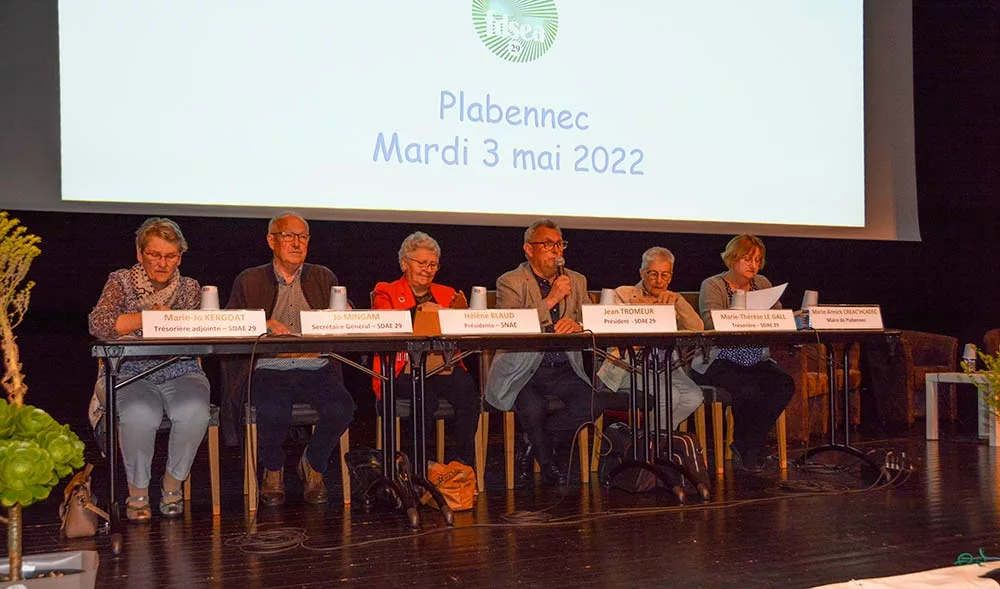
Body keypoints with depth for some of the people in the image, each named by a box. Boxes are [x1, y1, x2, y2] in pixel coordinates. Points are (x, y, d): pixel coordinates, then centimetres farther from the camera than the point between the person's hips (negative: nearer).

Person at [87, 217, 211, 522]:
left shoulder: (190, 288, 14)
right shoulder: (121, 282, 7)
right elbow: (98, 324, -9)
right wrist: (148, 317, -16)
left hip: (180, 372, 2)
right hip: (130, 373, -2)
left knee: (194, 413, -31)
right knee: (140, 415, -35)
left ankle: (173, 482, -6)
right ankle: (138, 490, -10)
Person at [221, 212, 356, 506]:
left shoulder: (323, 278, 19)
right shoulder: (249, 281, 12)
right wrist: (265, 324, -15)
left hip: (316, 369, 2)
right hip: (268, 369, -2)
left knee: (342, 408, -28)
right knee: (273, 413, -33)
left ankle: (313, 465, 4)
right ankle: (273, 470, 2)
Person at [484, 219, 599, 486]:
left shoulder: (577, 281, 17)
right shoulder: (510, 282, 1)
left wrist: (578, 326, -16)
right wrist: (550, 300, -17)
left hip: (565, 370, 4)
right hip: (522, 370, -4)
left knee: (592, 404, -22)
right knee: (532, 407, -32)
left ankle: (535, 443, 4)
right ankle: (548, 463, 1)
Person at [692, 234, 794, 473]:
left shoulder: (763, 284, 15)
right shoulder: (712, 285, -3)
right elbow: (711, 324, -19)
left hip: (757, 361, 6)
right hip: (721, 361, -6)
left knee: (785, 385, -22)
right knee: (749, 390, -32)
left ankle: (747, 444, -5)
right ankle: (746, 446, -2)